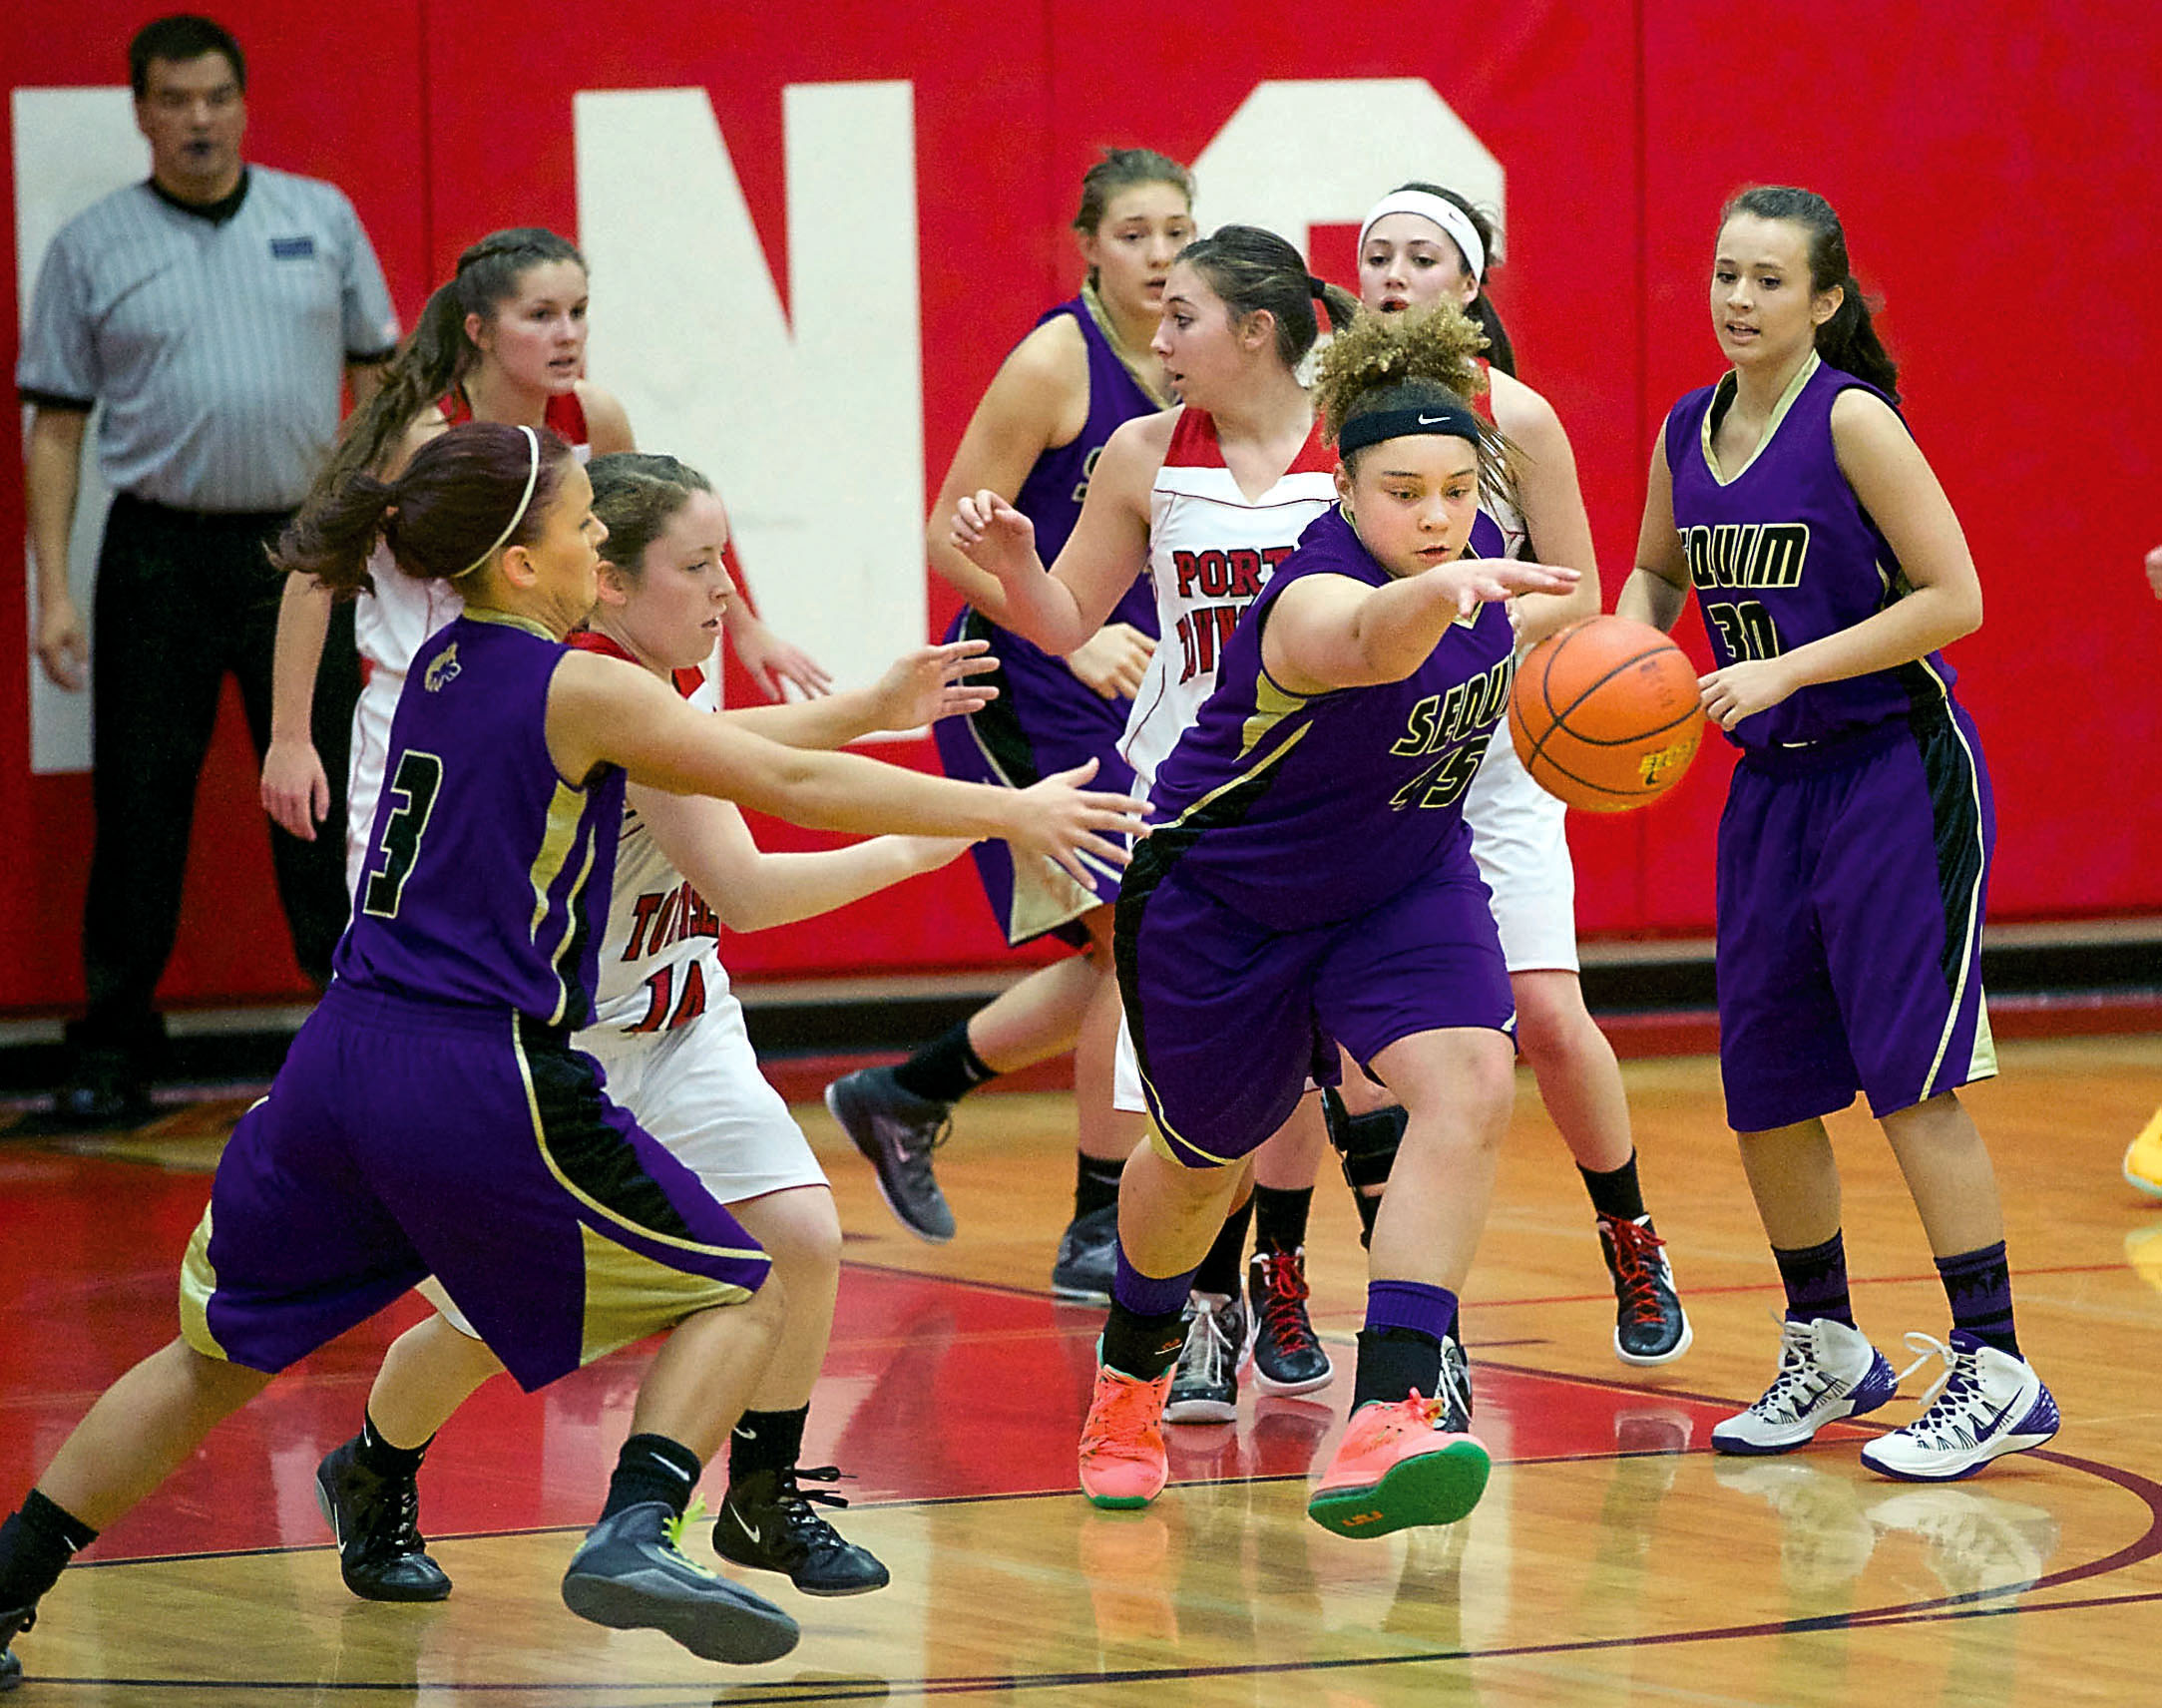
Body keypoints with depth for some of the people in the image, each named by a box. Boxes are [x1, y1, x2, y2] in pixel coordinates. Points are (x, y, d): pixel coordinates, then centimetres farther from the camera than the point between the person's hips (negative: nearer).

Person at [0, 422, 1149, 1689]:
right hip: (480, 1084, -7)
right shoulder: (580, 689, -7)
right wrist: (1009, 813, 2)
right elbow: (790, 787, -5)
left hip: (340, 1064, 7)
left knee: (219, 1355, 21)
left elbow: (702, 748, 27)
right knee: (742, 1298, 6)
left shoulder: (444, 669, 17)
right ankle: (635, 1535, -16)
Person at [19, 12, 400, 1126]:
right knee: (139, 811, 1)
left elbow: (376, 375, 12)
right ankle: (112, 1047, 10)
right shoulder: (91, 248, 3)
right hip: (159, 558, -1)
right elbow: (57, 427, 3)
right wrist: (51, 593, -3)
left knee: (323, 803, 3)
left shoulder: (322, 219, 7)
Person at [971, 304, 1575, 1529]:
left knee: (1468, 1085, -24)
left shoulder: (1477, 548, -15)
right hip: (1222, 900, -4)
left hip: (1405, 879, 5)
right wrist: (1439, 592, -82)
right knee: (1205, 1158, 17)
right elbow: (1364, 641, -64)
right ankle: (1133, 1372, 52)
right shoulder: (1314, 597, -37)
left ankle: (1389, 1420, -32)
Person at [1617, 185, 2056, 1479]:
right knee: (1764, 1090, 8)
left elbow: (1954, 598, -17)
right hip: (1772, 783, 7)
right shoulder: (1688, 435, 5)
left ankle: (1996, 1371, -7)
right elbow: (1658, 571, 23)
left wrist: (1784, 671, -22)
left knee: (1911, 1075, -11)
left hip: (1896, 776, -7)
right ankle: (1828, 1350, 25)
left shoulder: (1852, 421, -14)